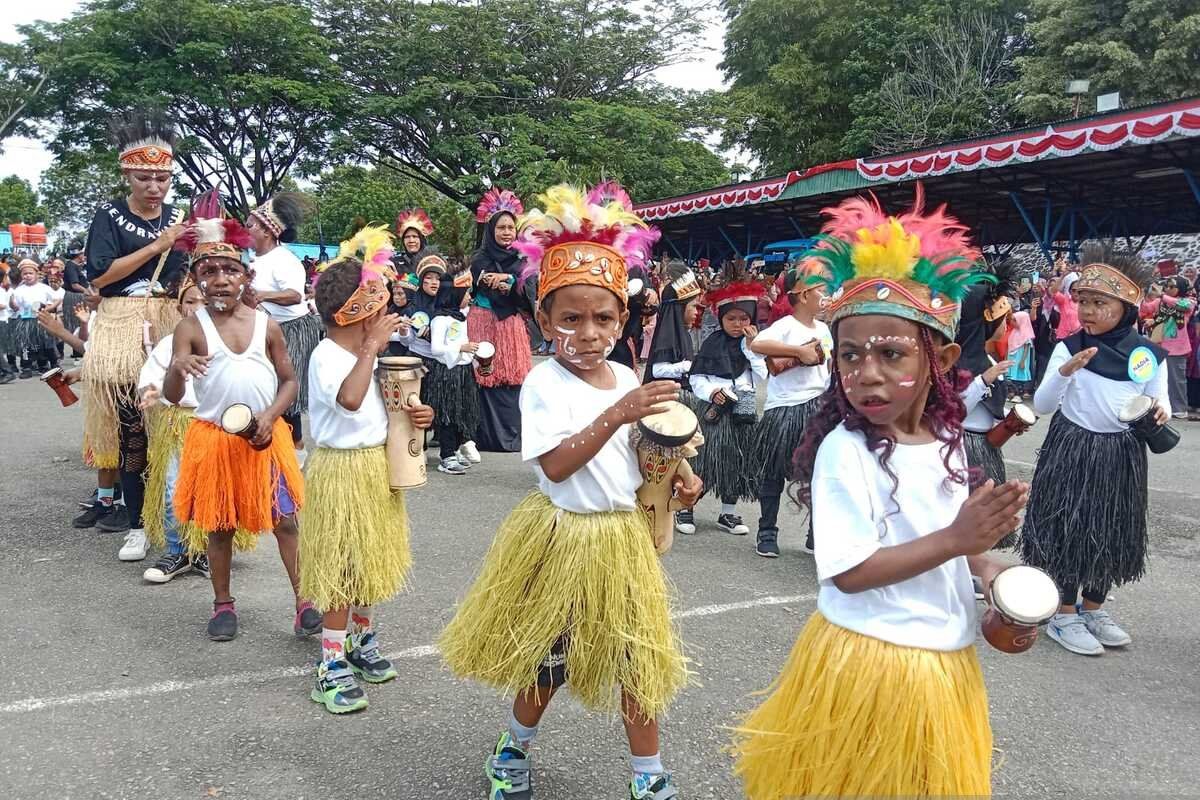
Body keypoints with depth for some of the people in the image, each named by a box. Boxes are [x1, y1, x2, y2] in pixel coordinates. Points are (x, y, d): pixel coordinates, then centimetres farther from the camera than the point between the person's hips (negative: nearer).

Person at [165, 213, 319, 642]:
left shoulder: (266, 325, -1)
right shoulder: (192, 327, -6)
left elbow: (289, 381, 5)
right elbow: (171, 397, -12)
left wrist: (270, 417, -12)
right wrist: (177, 369, -34)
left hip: (265, 437, 1)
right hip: (214, 437, 0)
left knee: (285, 519, 2)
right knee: (218, 524, 11)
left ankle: (304, 599, 12)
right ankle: (223, 603, 26)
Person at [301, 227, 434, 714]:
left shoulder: (364, 354, 7)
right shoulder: (327, 356, -19)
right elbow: (349, 399, -38)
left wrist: (414, 416, 0)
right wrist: (372, 347, -31)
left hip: (376, 467, 8)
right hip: (342, 469, -8)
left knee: (368, 559, 18)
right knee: (340, 566, -2)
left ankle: (361, 641, 35)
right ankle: (333, 666, 9)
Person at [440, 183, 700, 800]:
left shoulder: (627, 379, 3)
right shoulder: (544, 384, -14)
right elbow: (555, 464, -25)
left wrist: (674, 479, -3)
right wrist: (618, 415, -29)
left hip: (623, 535, 5)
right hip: (562, 536, -4)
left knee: (636, 656, 9)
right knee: (547, 659, 12)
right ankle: (514, 749, 39)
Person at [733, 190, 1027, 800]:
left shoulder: (947, 443, 1)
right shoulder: (845, 449, -21)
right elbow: (849, 572, -24)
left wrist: (986, 569, -2)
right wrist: (955, 541, -25)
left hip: (945, 660, 7)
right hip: (868, 660, -7)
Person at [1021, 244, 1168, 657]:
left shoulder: (1150, 355, -3)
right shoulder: (1069, 348, -8)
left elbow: (1159, 402, 7)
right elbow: (1041, 406, -11)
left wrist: (1160, 413, -17)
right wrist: (1065, 371, -27)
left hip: (1121, 456, 3)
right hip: (1072, 450, -3)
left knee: (1112, 534, 13)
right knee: (1070, 529, 2)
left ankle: (1093, 608, 32)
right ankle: (1065, 615, 17)